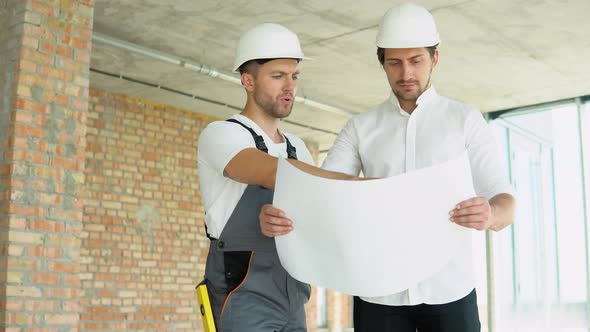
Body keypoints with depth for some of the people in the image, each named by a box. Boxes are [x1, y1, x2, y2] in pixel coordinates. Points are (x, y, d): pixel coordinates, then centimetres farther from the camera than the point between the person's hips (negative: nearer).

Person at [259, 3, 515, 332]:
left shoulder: (466, 120, 3)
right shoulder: (361, 127, 8)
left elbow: (505, 203, -5)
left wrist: (489, 215, -31)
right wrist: (278, 214, -26)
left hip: (448, 289, -1)